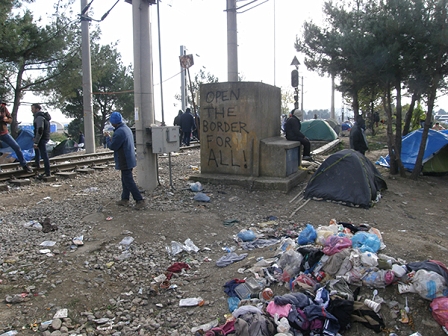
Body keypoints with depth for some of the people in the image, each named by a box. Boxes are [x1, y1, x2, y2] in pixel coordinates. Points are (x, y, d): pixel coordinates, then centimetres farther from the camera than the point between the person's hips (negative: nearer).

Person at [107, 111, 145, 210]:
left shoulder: (119, 132, -22)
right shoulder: (127, 128, 10)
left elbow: (112, 146, -17)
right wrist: (111, 137, 11)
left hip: (124, 161, -10)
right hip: (129, 160, 10)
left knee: (128, 181, -4)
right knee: (125, 180, 17)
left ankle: (140, 201, -3)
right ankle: (125, 199, 27)